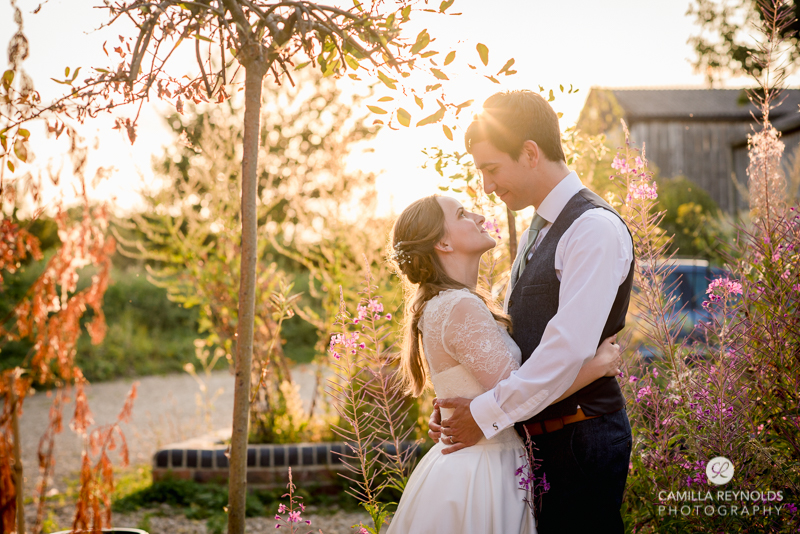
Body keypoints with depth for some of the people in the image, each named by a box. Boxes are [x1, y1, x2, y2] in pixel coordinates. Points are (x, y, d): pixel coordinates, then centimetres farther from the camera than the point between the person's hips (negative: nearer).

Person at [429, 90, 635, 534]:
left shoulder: (595, 228, -15)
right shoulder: (535, 233, 16)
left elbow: (568, 348, -24)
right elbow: (510, 339, 17)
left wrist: (486, 414, -18)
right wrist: (456, 403, 3)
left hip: (582, 440, -8)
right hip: (540, 438, 8)